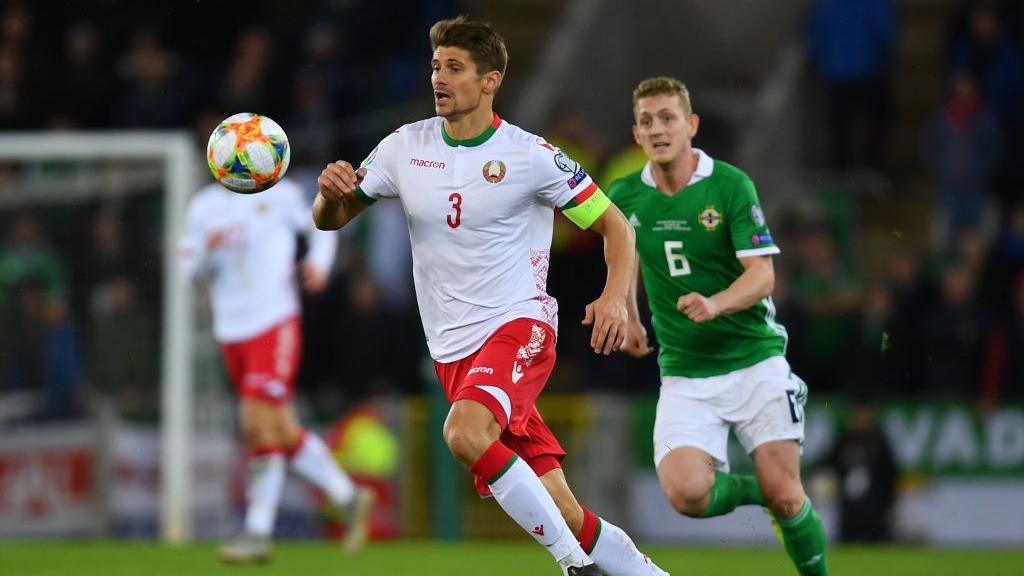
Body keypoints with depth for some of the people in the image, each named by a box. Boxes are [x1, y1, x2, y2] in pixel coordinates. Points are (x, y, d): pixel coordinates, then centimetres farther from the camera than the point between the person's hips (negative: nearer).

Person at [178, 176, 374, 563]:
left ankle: (258, 534, -8)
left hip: (274, 325, -5)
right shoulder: (202, 207, 8)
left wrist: (319, 262, -5)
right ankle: (347, 496, 23)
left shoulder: (278, 194, -1)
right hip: (231, 333, 5)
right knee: (283, 433, 7)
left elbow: (321, 225, 13)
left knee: (259, 426, -14)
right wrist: (207, 248, -14)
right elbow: (190, 267, 6)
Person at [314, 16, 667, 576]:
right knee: (561, 514, -2)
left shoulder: (530, 156, -6)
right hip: (452, 351, 4)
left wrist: (615, 296, -16)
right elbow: (330, 220, 10)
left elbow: (613, 225, 1)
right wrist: (332, 193, -14)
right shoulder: (405, 147, 4)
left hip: (519, 325, -4)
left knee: (464, 434, -34)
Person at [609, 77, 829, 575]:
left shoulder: (730, 185, -9)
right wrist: (628, 318, 24)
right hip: (684, 374, 2)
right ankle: (745, 487, 13)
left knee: (783, 496, -10)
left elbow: (762, 275, -15)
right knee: (685, 492, -21)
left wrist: (715, 304, -32)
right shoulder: (625, 196, 1)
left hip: (754, 361, -2)